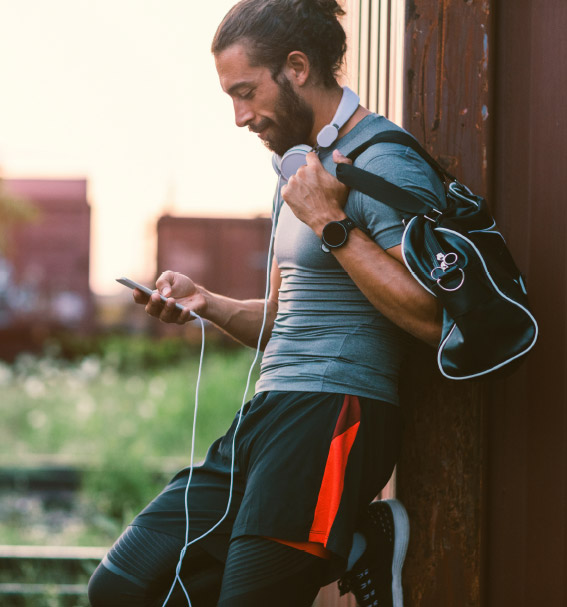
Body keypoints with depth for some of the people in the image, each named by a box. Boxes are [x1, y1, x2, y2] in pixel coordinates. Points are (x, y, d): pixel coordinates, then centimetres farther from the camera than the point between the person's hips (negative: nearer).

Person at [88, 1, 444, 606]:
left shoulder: (384, 165, -10)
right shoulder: (302, 170, 20)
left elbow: (431, 317, -22)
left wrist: (331, 222, -18)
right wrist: (205, 303, 9)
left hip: (334, 418, -10)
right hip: (269, 417, 10)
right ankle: (353, 549, 5)